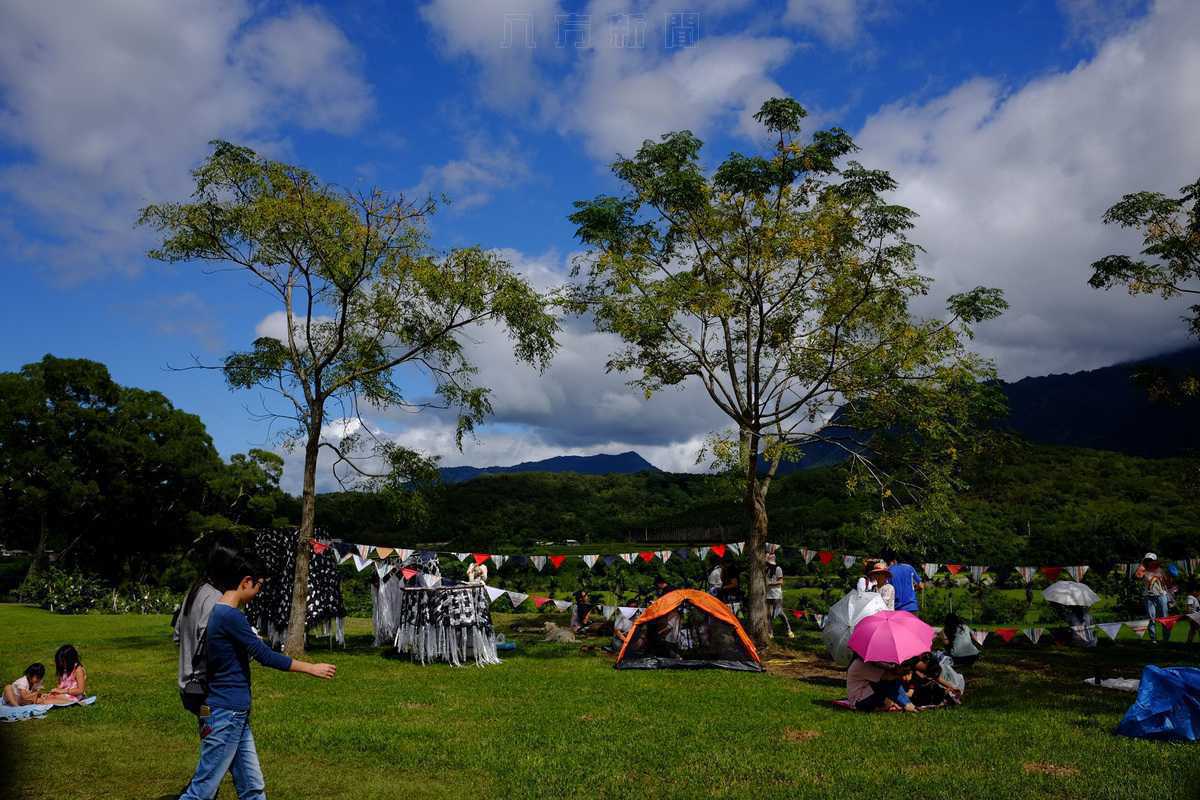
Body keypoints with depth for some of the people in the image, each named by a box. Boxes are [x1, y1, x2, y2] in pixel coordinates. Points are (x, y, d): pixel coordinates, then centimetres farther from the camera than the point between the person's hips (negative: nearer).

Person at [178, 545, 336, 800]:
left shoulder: (218, 612, 9)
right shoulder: (230, 616, -19)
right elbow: (265, 655, -17)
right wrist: (312, 668, -10)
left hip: (237, 716, 10)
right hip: (225, 716, -10)